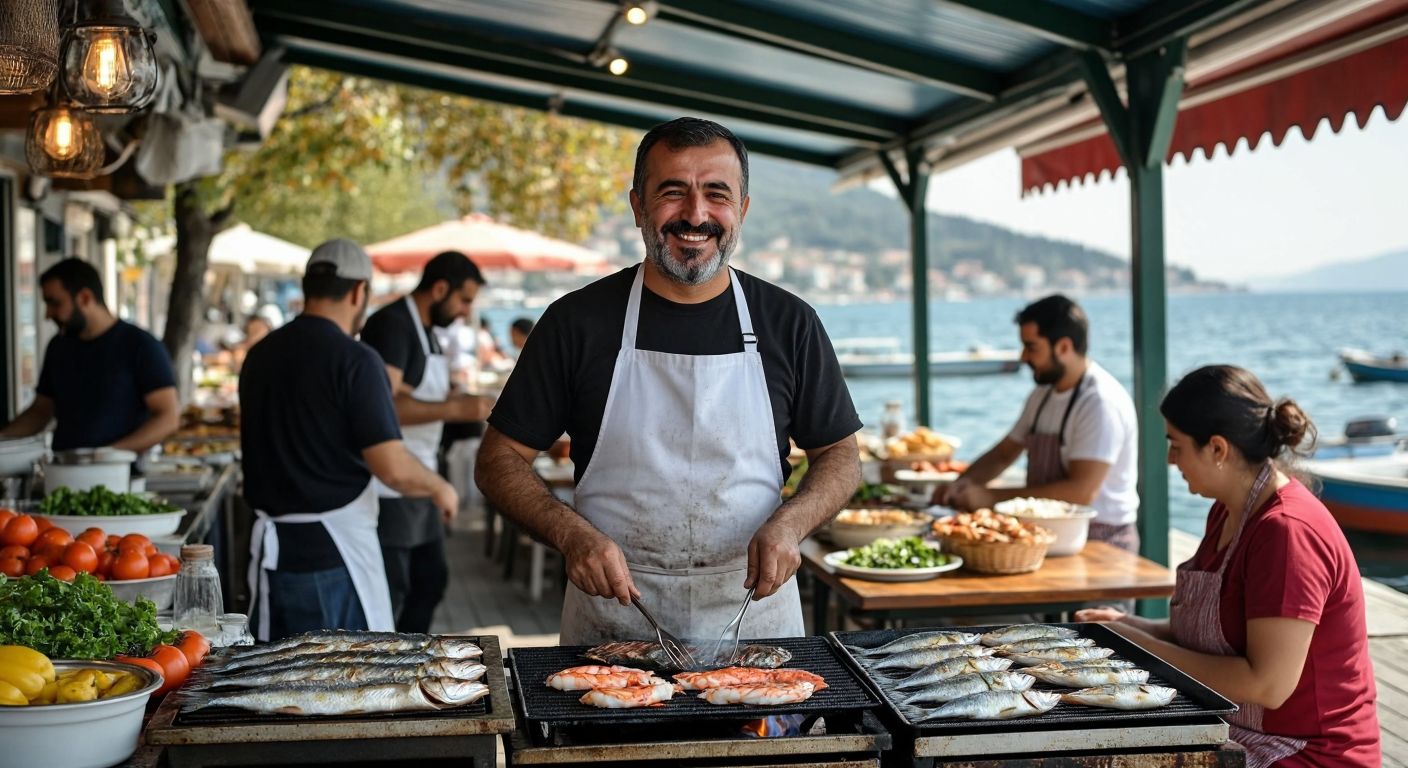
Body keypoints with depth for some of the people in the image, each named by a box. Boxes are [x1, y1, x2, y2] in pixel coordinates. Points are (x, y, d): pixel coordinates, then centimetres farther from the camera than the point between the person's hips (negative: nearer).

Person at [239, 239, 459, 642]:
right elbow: (393, 468, -20)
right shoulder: (354, 360, -15)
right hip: (334, 548, -6)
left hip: (272, 544, 7)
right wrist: (440, 488, -2)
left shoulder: (260, 355, 6)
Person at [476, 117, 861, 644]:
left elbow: (840, 457, 8)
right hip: (613, 615, -1)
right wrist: (571, 534, -18)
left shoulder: (789, 323, 1)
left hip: (754, 607, 1)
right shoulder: (577, 320, -3)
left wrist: (789, 524, -13)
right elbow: (499, 461, 0)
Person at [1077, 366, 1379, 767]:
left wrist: (1143, 647, -18)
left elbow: (1267, 685, -25)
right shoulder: (1228, 512, 9)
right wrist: (1132, 627, 1)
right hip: (1234, 732, 9)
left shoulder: (1287, 531, -22)